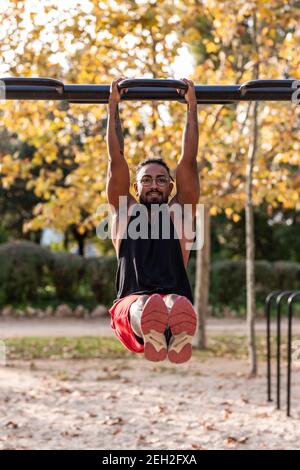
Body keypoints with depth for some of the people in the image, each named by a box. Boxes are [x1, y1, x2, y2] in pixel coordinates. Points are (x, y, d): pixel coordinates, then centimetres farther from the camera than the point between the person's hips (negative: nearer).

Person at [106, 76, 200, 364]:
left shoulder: (179, 212, 26)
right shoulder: (125, 211, 26)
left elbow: (188, 160, 22)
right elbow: (116, 159, 22)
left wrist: (192, 106, 24)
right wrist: (113, 106, 24)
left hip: (175, 296, 0)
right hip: (131, 303, 0)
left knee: (179, 306, -40)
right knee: (144, 307, -41)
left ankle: (179, 338, -73)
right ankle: (150, 336, -74)